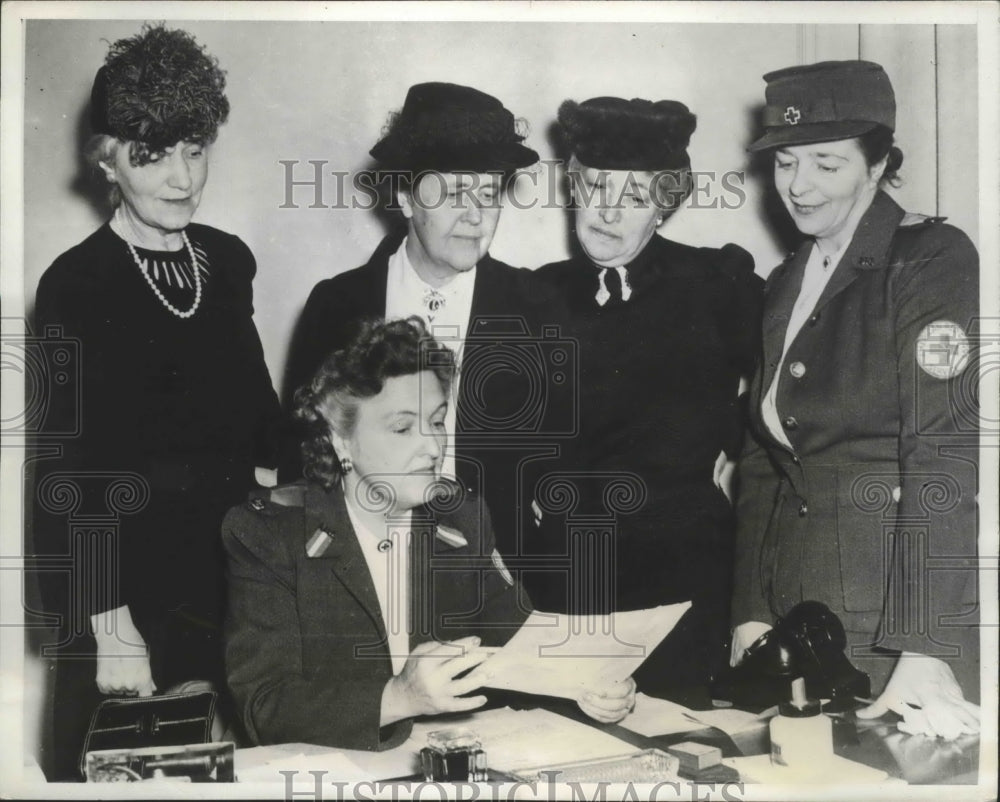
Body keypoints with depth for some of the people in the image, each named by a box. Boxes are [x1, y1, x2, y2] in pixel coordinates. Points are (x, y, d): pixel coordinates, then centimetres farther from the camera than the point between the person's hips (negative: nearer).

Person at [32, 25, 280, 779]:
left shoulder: (228, 260, 3)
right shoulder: (76, 285, -13)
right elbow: (68, 473, -13)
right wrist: (112, 632, -16)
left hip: (237, 580, 5)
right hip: (136, 596, -5)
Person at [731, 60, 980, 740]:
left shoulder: (935, 259, -9)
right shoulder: (788, 283, 13)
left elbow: (947, 454, -18)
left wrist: (924, 651, -23)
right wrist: (752, 615, 5)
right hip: (799, 615, 6)